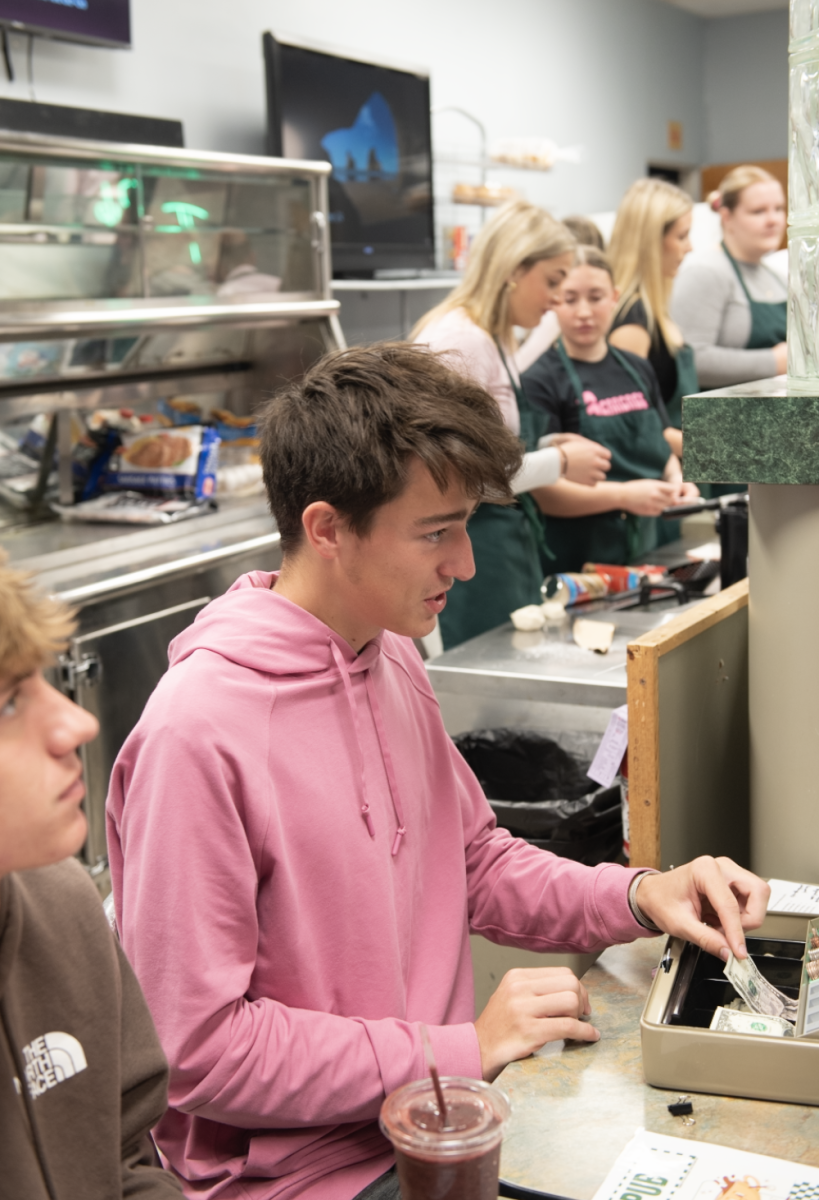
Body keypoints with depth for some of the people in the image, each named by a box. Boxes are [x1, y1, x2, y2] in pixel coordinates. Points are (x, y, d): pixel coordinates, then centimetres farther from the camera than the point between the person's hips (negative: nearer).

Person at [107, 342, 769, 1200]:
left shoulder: (392, 659, 4)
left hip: (436, 1111, 7)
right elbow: (199, 1051, -20)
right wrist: (459, 1051, -18)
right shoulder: (195, 735, -23)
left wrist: (639, 895, -4)